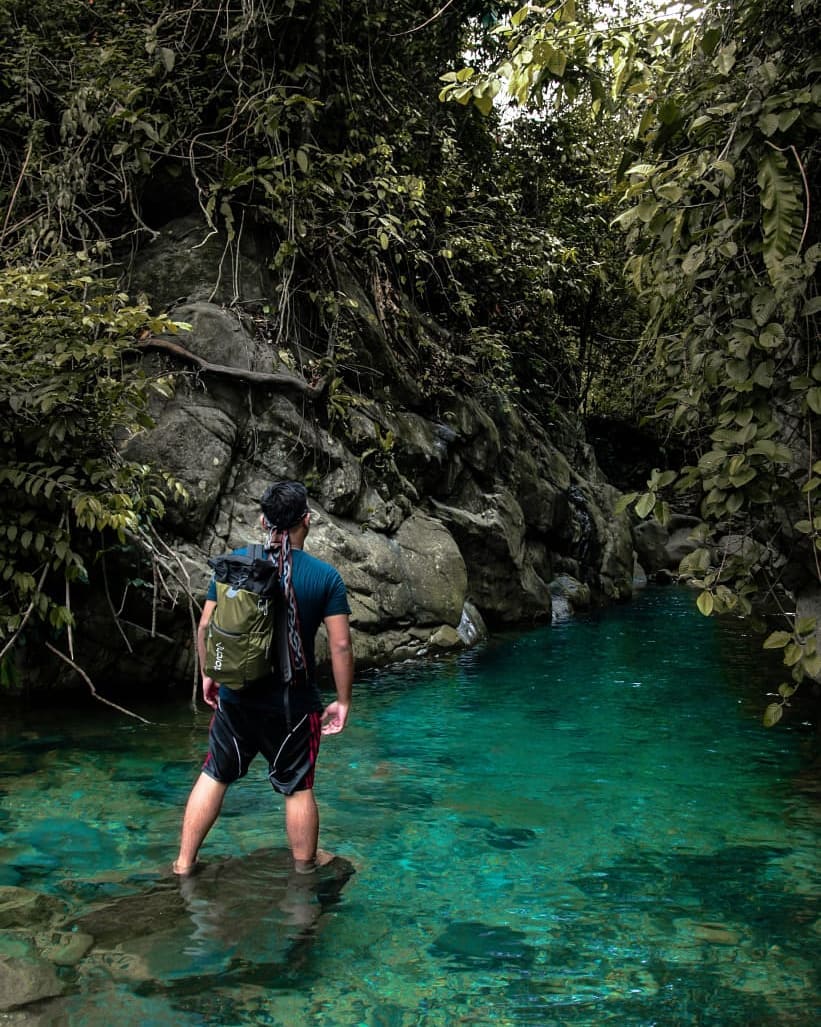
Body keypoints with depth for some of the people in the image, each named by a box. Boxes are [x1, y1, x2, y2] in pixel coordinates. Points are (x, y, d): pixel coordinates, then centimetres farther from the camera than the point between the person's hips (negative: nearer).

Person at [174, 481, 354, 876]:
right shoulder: (325, 576, -10)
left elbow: (205, 627, 0)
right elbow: (340, 645, -11)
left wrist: (208, 675, 15)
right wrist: (343, 701, 0)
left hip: (235, 696, 3)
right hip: (293, 703, -2)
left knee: (213, 776, 19)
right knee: (298, 788, 14)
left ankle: (184, 862, 25)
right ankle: (305, 865, 30)